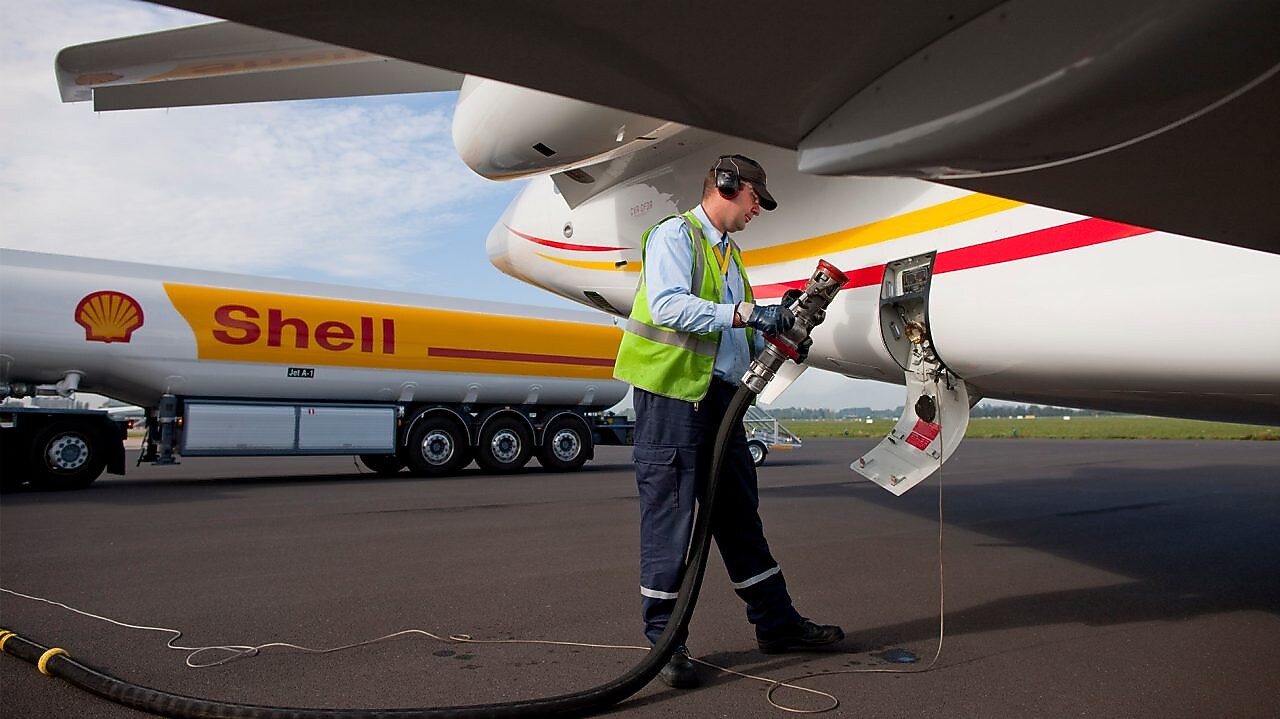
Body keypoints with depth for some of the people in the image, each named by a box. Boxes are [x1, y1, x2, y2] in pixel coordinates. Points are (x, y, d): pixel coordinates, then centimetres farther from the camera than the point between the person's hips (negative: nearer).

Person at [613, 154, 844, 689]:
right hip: (671, 389, -8)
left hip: (720, 393, 9)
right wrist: (743, 314, -22)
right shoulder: (675, 234, -2)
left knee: (740, 514, 12)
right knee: (669, 514, -4)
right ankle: (665, 640, 4)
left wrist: (776, 334, 4)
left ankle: (775, 621, 22)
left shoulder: (729, 253, 25)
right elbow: (667, 305, -20)